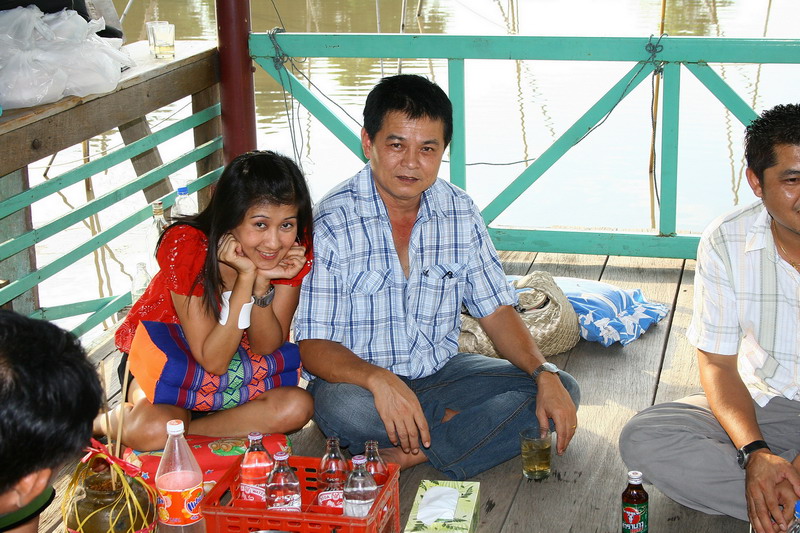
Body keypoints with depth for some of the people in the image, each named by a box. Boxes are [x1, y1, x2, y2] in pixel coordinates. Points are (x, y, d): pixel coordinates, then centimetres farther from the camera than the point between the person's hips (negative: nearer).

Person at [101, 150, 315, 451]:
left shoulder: (295, 251, -18)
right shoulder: (186, 246, -28)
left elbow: (266, 348, -13)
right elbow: (212, 361, -27)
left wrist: (263, 283, -31)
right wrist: (246, 276, -36)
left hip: (239, 364, 4)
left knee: (297, 407, -25)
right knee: (151, 431, -33)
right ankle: (116, 420, 2)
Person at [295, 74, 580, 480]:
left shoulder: (460, 212, -1)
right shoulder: (330, 223, -16)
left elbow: (496, 311, 4)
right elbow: (313, 347, -18)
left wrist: (544, 374, -14)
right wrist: (378, 379, -38)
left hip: (440, 371, 5)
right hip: (359, 381, -5)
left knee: (562, 392, -13)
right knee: (342, 409, -39)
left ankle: (409, 456, -23)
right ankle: (462, 426, -13)